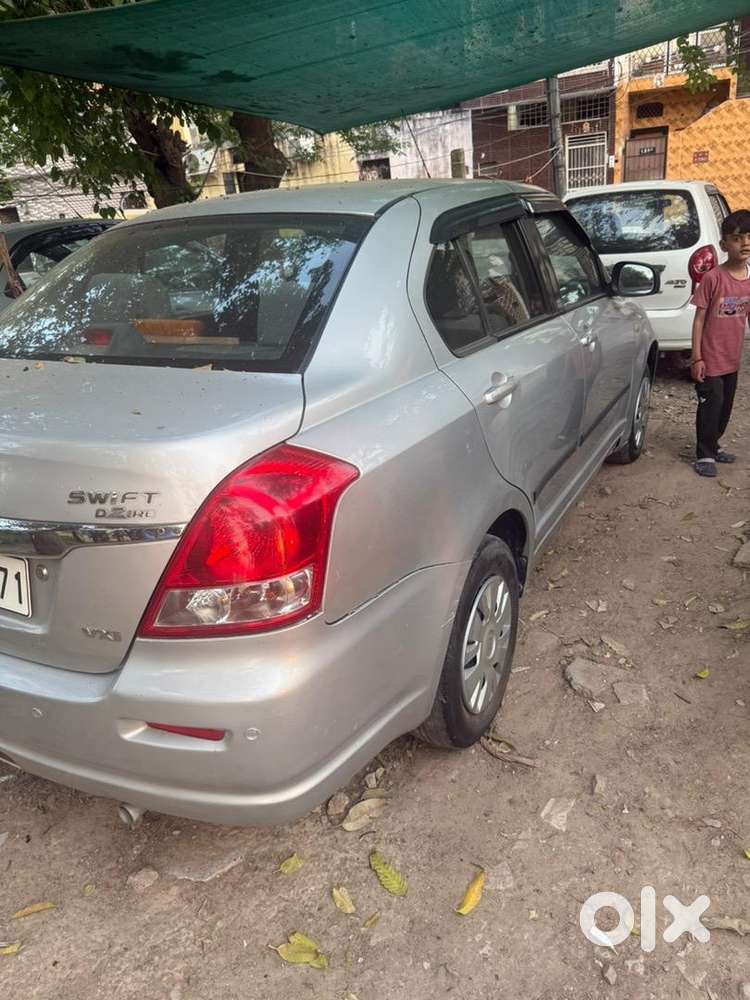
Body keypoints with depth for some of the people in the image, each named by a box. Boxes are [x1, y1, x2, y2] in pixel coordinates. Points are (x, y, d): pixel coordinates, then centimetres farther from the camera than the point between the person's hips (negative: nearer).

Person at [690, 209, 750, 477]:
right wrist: (696, 357, -13)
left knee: (725, 407, 16)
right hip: (710, 359, -6)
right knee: (710, 406, 0)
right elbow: (699, 319, -12)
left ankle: (713, 444, 35)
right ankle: (704, 454, 15)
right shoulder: (713, 278, -15)